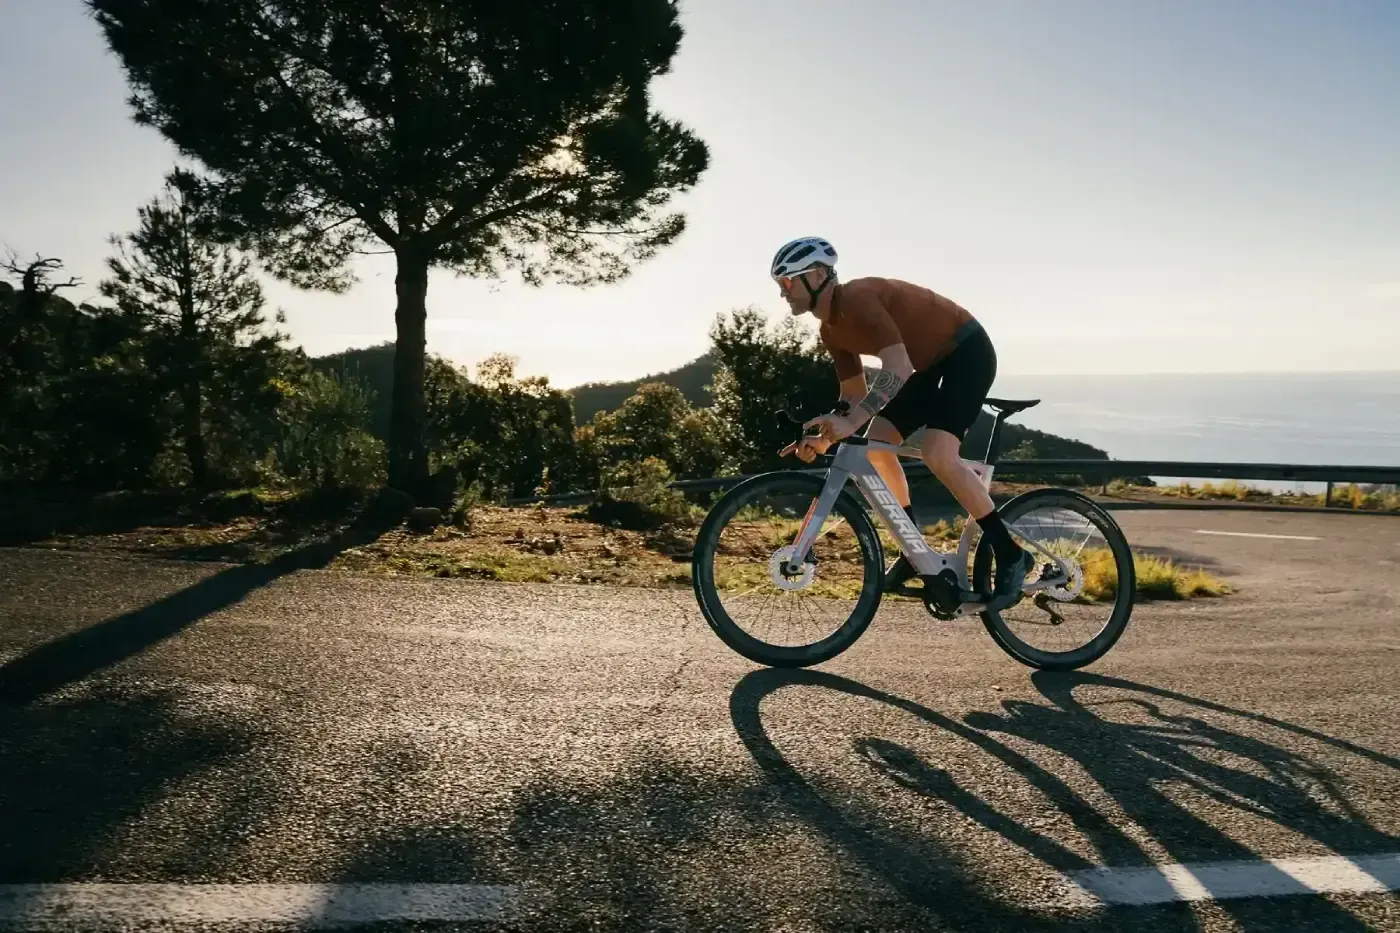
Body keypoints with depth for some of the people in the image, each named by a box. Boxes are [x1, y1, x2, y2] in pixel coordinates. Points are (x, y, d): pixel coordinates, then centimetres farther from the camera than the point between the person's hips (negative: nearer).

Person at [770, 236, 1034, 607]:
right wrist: (825, 437, -8)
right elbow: (855, 396, 7)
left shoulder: (858, 299, -27)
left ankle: (1010, 555, -12)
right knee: (876, 445, -1)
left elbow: (898, 369, -37)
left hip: (968, 351, -9)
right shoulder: (831, 329, 2)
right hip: (931, 363, 9)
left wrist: (850, 422, -45)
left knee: (937, 454, -25)